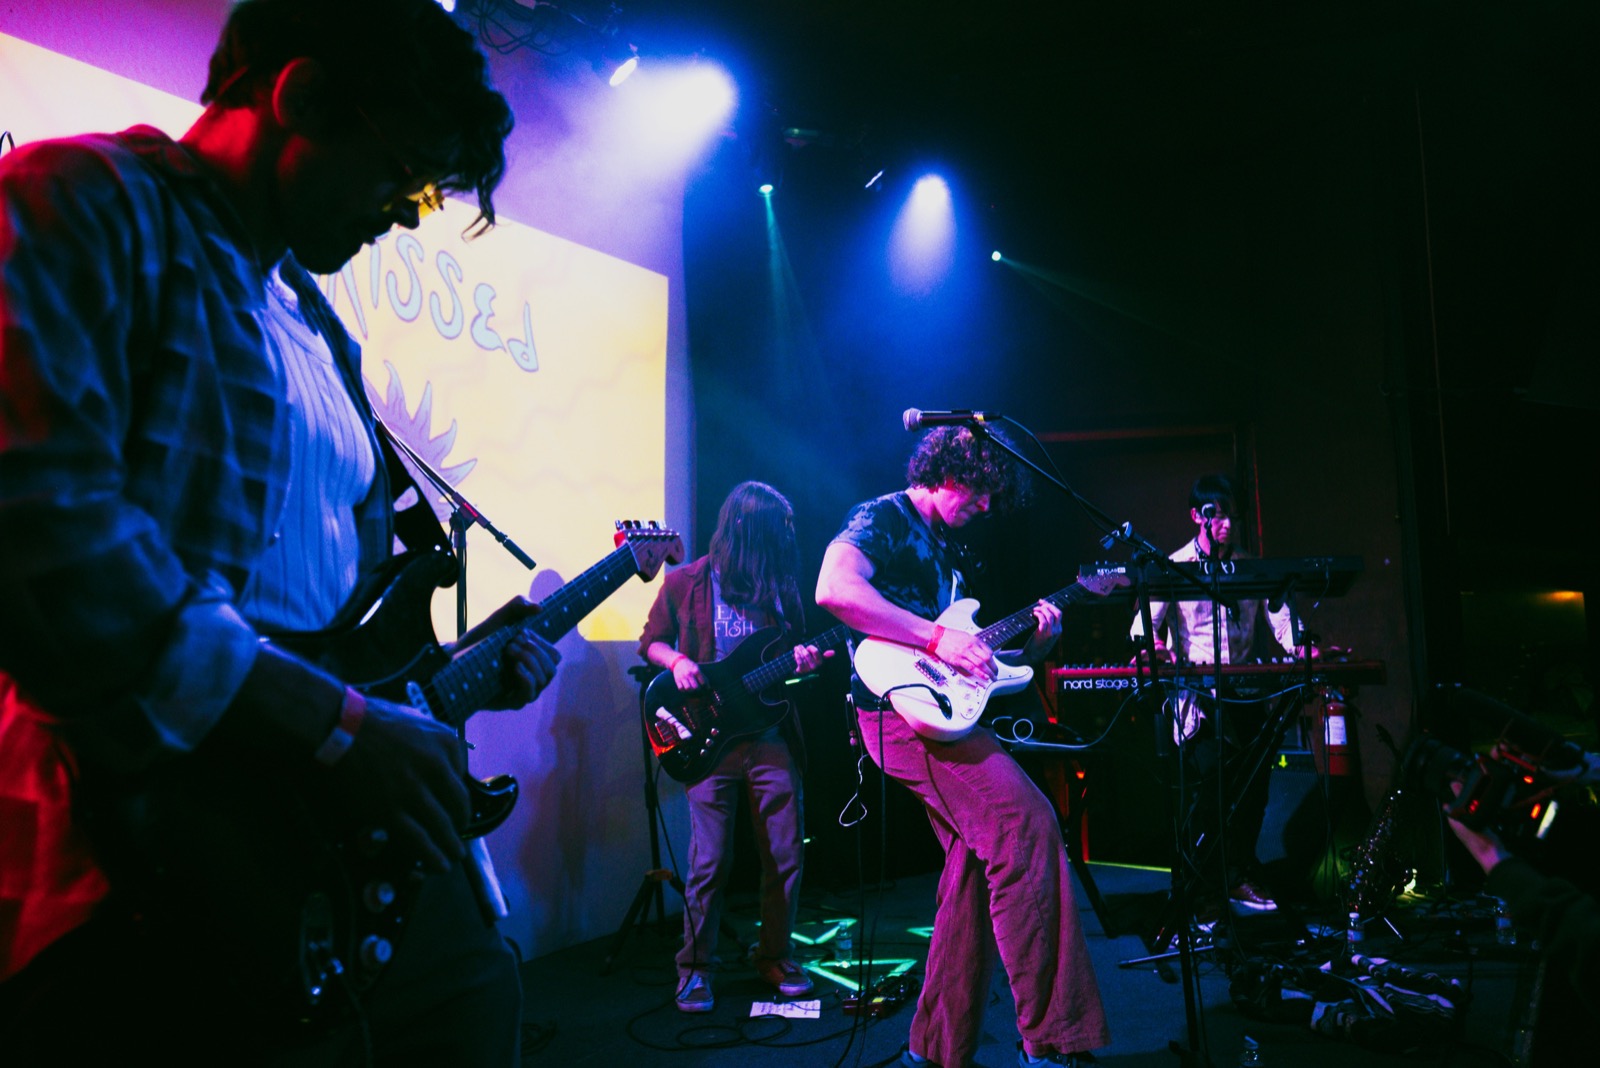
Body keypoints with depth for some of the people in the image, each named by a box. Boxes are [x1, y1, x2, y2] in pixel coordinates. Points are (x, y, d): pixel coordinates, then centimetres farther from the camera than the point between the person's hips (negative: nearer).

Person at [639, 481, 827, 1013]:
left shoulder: (780, 586, 9)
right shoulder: (686, 583, 0)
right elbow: (651, 640, 9)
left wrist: (802, 661, -7)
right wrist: (677, 660, -11)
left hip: (771, 735, 3)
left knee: (786, 855, 5)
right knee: (710, 860, -3)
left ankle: (774, 955, 24)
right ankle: (695, 967, 15)